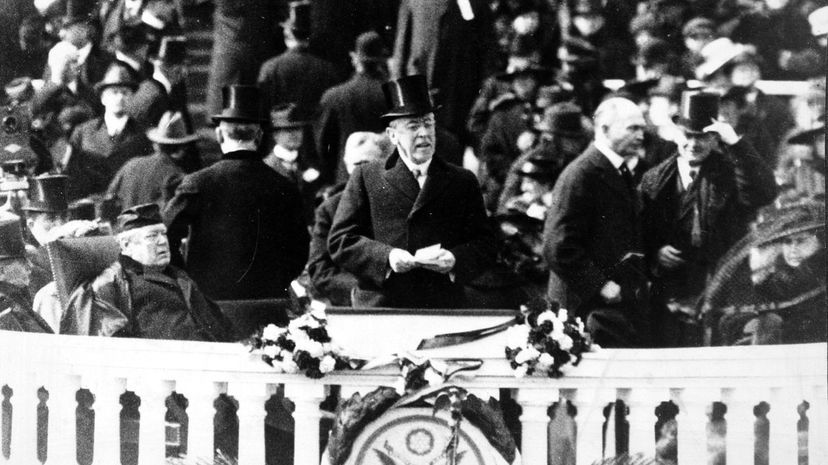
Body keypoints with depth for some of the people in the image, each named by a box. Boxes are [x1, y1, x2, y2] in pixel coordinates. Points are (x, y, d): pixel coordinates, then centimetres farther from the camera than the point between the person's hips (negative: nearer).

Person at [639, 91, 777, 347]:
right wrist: (654, 252, -8)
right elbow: (641, 232, 13)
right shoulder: (655, 179, 7)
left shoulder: (728, 173, -1)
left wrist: (735, 142, -24)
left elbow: (765, 192, -21)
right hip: (667, 302, 3)